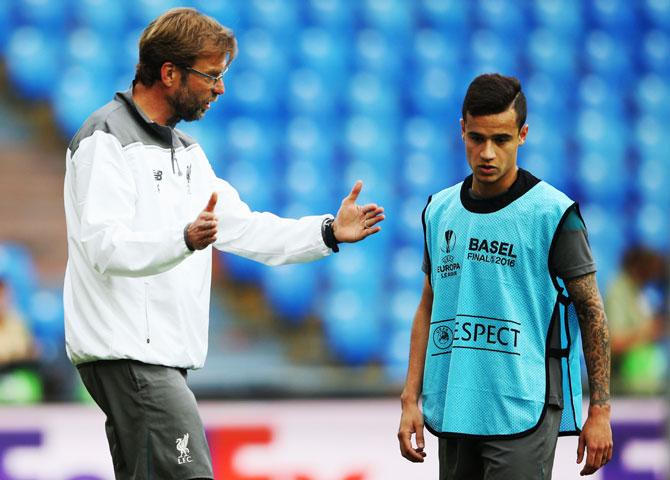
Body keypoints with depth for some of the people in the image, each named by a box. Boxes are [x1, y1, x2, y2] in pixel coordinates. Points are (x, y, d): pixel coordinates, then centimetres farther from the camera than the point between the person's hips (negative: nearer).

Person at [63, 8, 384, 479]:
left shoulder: (185, 150, 21)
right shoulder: (106, 141, -10)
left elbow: (243, 228, 17)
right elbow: (106, 246, -22)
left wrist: (329, 232, 4)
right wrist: (185, 239, -39)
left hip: (163, 353, 10)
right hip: (127, 350, -10)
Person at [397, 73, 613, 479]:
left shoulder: (552, 213, -6)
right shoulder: (440, 210, 10)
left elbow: (592, 312, -3)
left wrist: (600, 411, -6)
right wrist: (411, 399, 10)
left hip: (523, 414, -5)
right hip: (453, 413, 5)